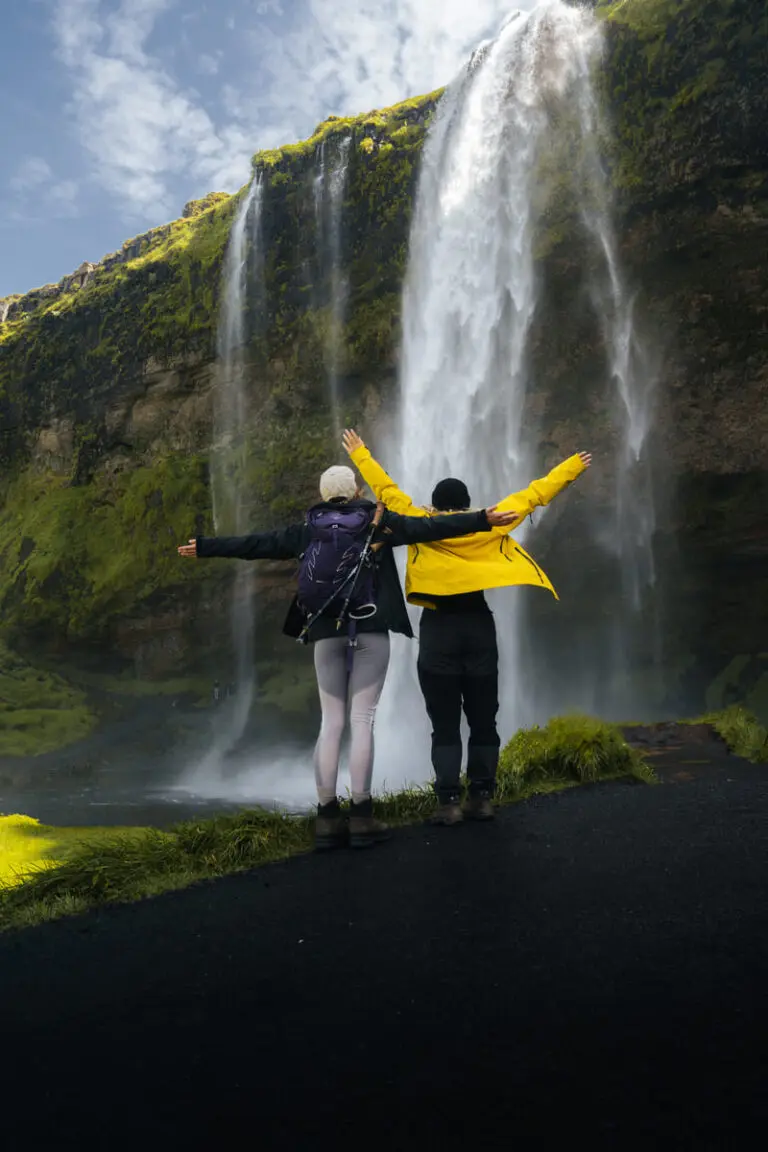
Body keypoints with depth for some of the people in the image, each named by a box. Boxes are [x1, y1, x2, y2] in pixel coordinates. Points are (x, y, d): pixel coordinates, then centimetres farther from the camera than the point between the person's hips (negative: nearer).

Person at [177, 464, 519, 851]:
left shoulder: (307, 530, 11)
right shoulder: (377, 521, 3)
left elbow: (255, 543, 15)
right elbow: (429, 526, -5)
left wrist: (204, 546, 27)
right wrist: (481, 520, -4)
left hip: (326, 632, 3)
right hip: (370, 629, -2)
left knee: (331, 722, 6)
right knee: (362, 720, -2)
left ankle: (327, 817, 5)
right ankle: (361, 815, 0)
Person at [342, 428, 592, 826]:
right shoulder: (488, 525, 2)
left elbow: (386, 490, 6)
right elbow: (534, 495, 9)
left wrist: (359, 453, 19)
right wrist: (571, 467, 20)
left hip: (438, 629, -2)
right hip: (479, 626, 2)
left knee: (445, 724, 3)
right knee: (483, 720, 11)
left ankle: (449, 801, 0)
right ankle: (482, 797, 13)